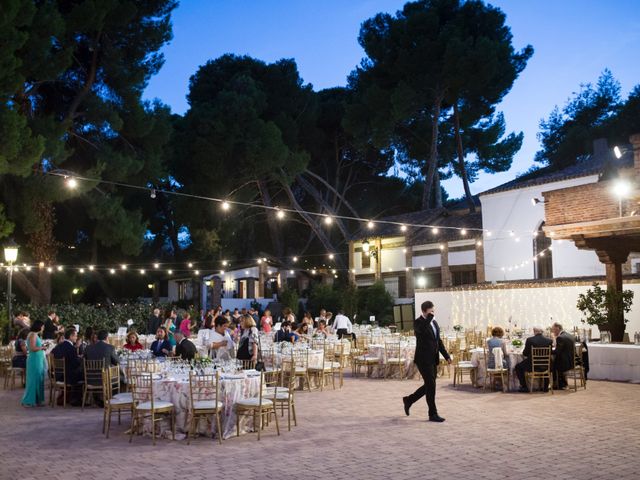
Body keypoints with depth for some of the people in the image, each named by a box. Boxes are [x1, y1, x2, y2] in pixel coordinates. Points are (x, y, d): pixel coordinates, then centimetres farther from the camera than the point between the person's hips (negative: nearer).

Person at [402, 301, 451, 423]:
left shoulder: (434, 322, 14)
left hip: (433, 360, 8)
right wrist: (429, 317, -25)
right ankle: (433, 414, 3)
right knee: (431, 386, -7)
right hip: (423, 359, -8)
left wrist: (446, 356, 14)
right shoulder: (418, 322, -9)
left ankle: (409, 400, 29)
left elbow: (439, 341, 19)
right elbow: (422, 329, -34)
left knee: (429, 386, 12)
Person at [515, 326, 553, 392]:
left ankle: (524, 387, 16)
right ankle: (546, 387, 36)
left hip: (532, 366, -3)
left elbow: (525, 353, -4)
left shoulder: (529, 340, -12)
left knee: (518, 367, 22)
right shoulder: (549, 340, -4)